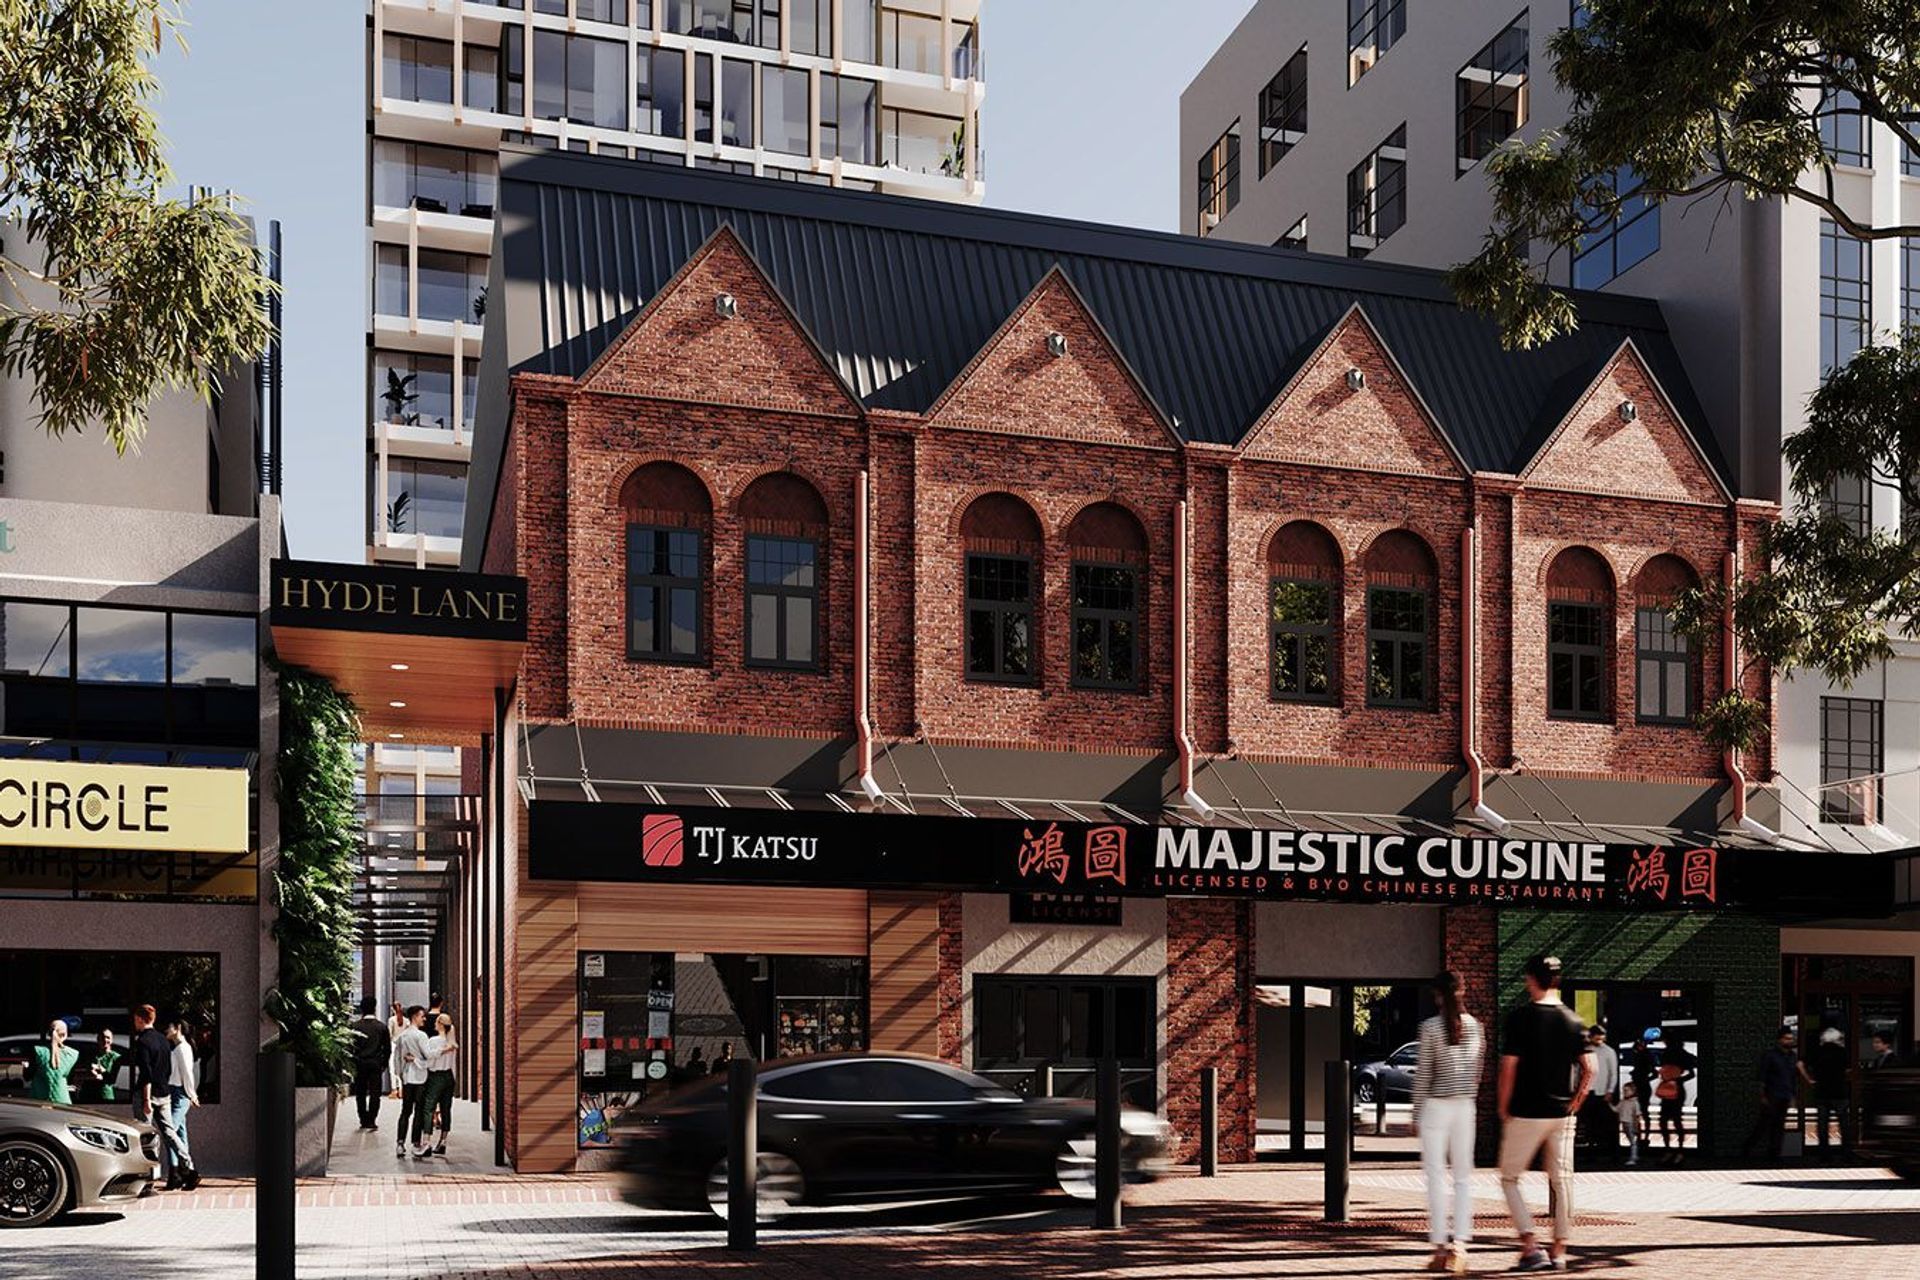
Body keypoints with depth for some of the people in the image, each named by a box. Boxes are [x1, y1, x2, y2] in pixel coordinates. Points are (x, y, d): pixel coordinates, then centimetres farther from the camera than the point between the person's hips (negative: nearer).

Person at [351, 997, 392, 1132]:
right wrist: (384, 1063, 12)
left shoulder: (356, 1026, -6)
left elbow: (351, 1045, -6)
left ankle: (363, 1120, 11)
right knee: (375, 1093, 3)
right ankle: (371, 1120, -2)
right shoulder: (382, 1027, -1)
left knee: (360, 1093, 10)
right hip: (376, 1064, 0)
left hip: (359, 1064, 0)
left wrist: (352, 1064, 3)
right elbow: (388, 1048, 1)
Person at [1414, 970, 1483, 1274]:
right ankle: (1460, 1244, 0)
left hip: (1436, 1107, -4)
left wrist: (1416, 1115, 0)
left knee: (1436, 1176, 1)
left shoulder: (1431, 1027, -9)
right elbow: (1478, 1069, 8)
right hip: (1465, 1107, 4)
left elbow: (1423, 1074, -8)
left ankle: (1440, 1247, 0)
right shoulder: (1475, 1026, 4)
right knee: (1463, 1175, 8)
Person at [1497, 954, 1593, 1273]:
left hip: (1526, 1113, -4)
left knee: (1509, 1178, 7)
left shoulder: (1520, 1017, -11)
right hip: (1562, 1113, 4)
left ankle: (1531, 1246, -5)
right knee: (1562, 1180, 10)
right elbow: (1589, 1068, 0)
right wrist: (1576, 1101, 12)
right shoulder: (1571, 1019, 3)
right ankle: (1559, 1251, 12)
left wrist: (1504, 1107, -2)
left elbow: (1509, 1067, -13)